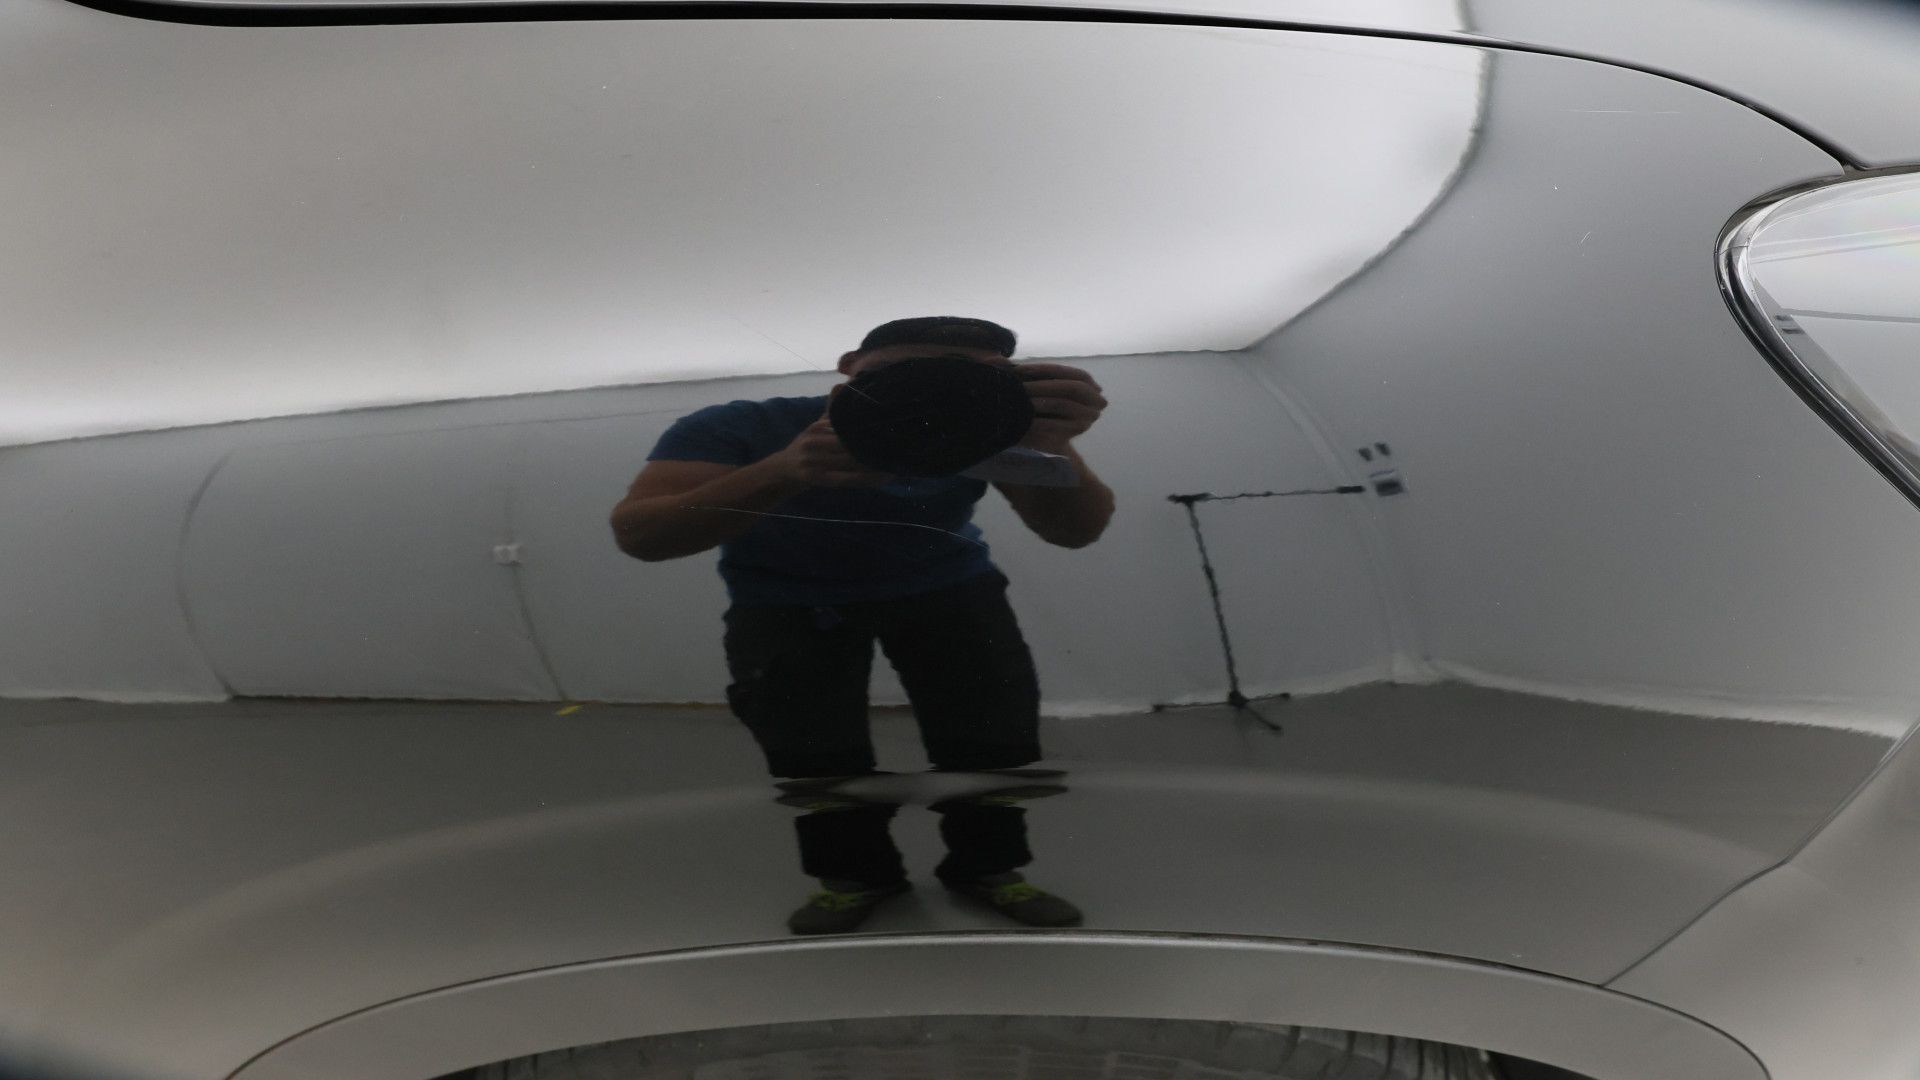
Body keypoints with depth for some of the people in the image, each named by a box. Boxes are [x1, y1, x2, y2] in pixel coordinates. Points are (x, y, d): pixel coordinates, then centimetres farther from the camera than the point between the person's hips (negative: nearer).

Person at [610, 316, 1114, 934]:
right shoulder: (740, 429, -32)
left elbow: (1073, 532, -36)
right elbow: (637, 536, -43)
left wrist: (1050, 445, -61)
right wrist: (784, 473, -60)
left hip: (945, 586, 1)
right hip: (785, 598, -1)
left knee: (993, 733, -9)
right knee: (809, 746, -12)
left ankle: (986, 868, 13)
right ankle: (856, 874, 12)